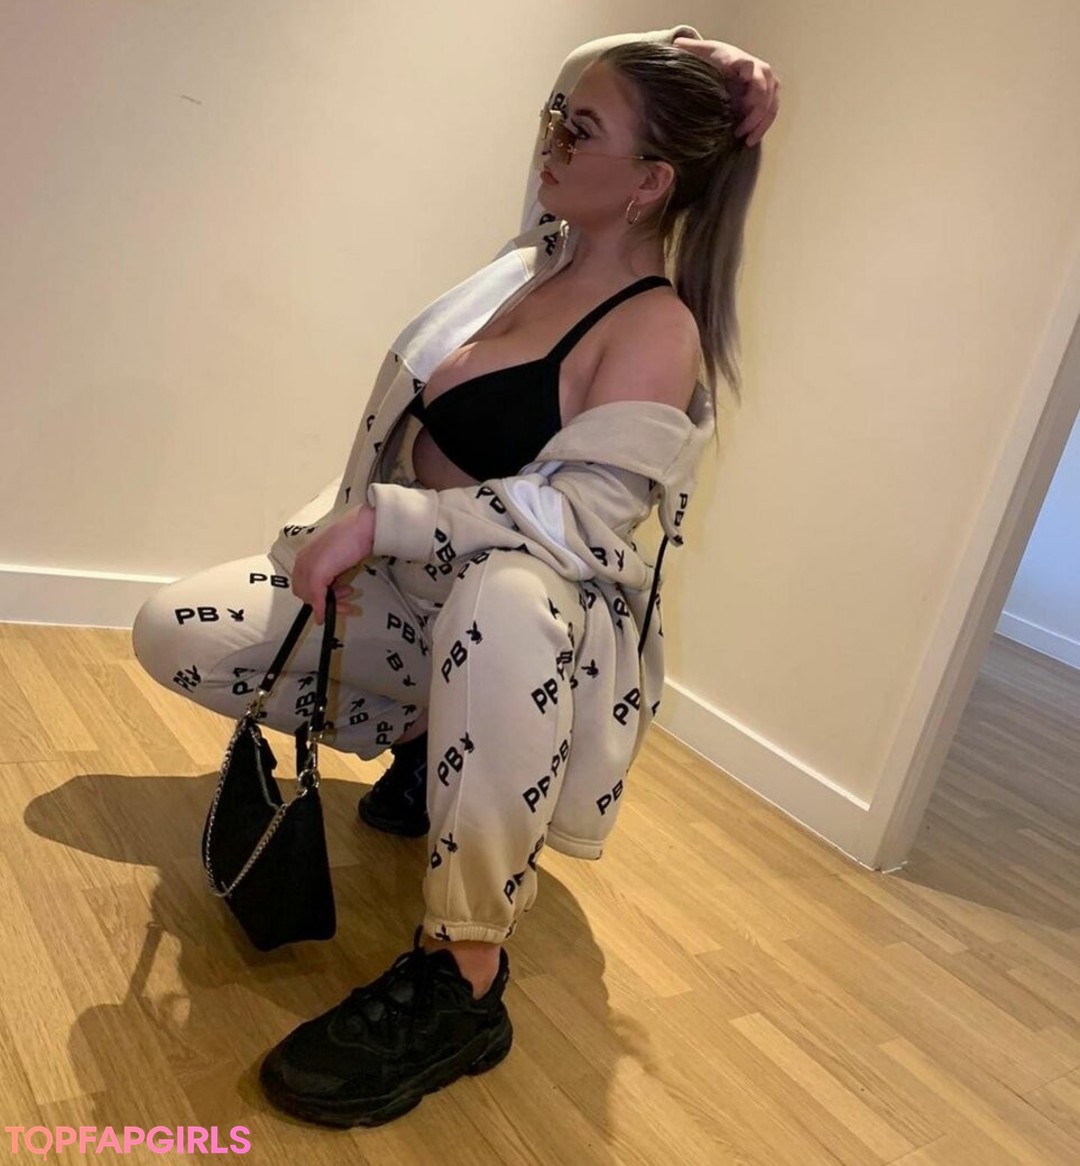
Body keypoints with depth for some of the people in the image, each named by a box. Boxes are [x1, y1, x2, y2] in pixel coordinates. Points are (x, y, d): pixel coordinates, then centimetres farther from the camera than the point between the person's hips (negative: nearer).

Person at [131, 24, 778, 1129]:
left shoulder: (656, 332, -16)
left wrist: (379, 518, -29)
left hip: (525, 621, -8)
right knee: (170, 633, 0)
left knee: (502, 597, -44)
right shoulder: (529, 265, 7)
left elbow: (574, 514, -26)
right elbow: (401, 427, 14)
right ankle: (424, 751, 14)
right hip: (406, 592, 8)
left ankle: (460, 986, -29)